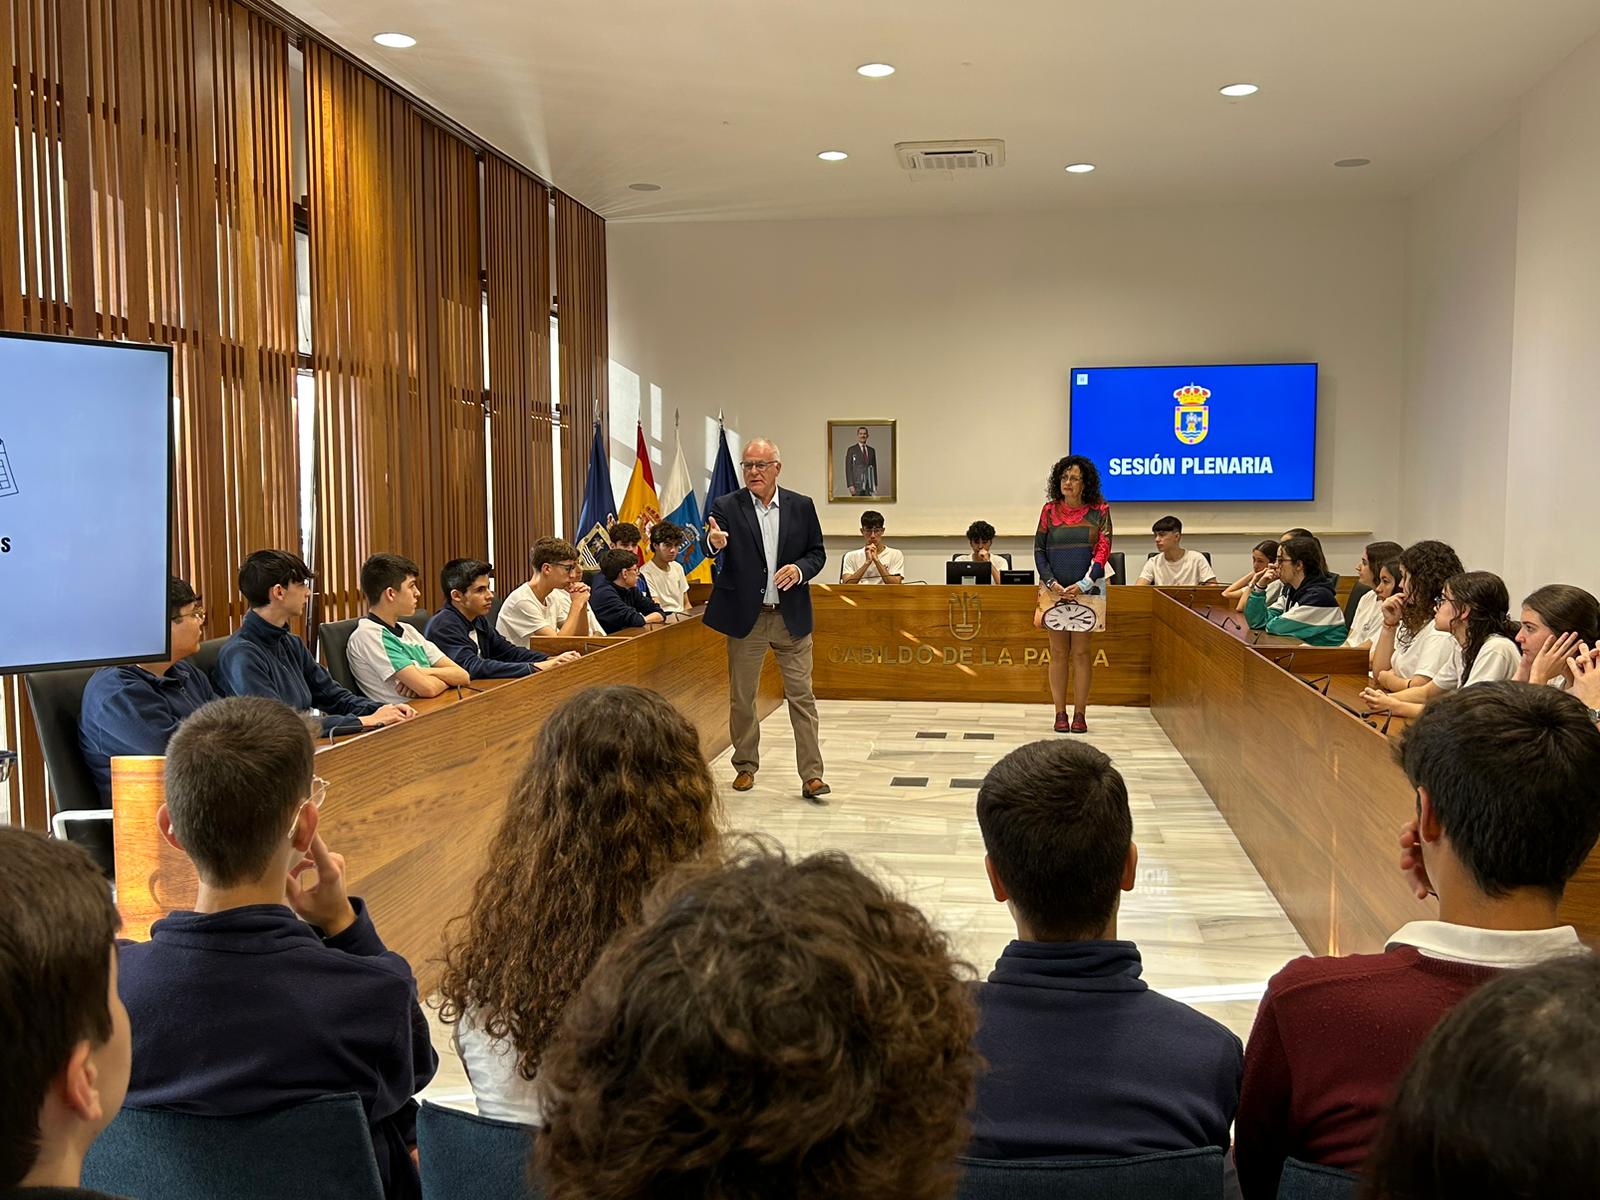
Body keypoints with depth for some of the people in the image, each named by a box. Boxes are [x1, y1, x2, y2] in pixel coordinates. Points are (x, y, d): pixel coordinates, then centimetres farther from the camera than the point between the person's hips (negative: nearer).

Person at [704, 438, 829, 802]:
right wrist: (714, 543, -39)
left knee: (801, 696, 0)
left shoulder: (801, 506, 3)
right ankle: (745, 767, 25)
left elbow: (817, 552, 8)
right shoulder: (726, 507, -3)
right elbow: (713, 551, -15)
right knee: (741, 697, 9)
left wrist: (799, 569, -14)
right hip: (745, 616, -1)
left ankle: (811, 775, 3)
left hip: (792, 617, 1)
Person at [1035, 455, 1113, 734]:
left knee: (1082, 652, 1)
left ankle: (1080, 713, 7)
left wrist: (1082, 585, -14)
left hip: (1087, 590, -1)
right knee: (1058, 652, 3)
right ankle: (1060, 713, 9)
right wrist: (1052, 584, -9)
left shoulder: (1099, 511, 1)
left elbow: (1103, 551, -4)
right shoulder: (1050, 510, 5)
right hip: (1055, 589, 1)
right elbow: (1039, 550, 4)